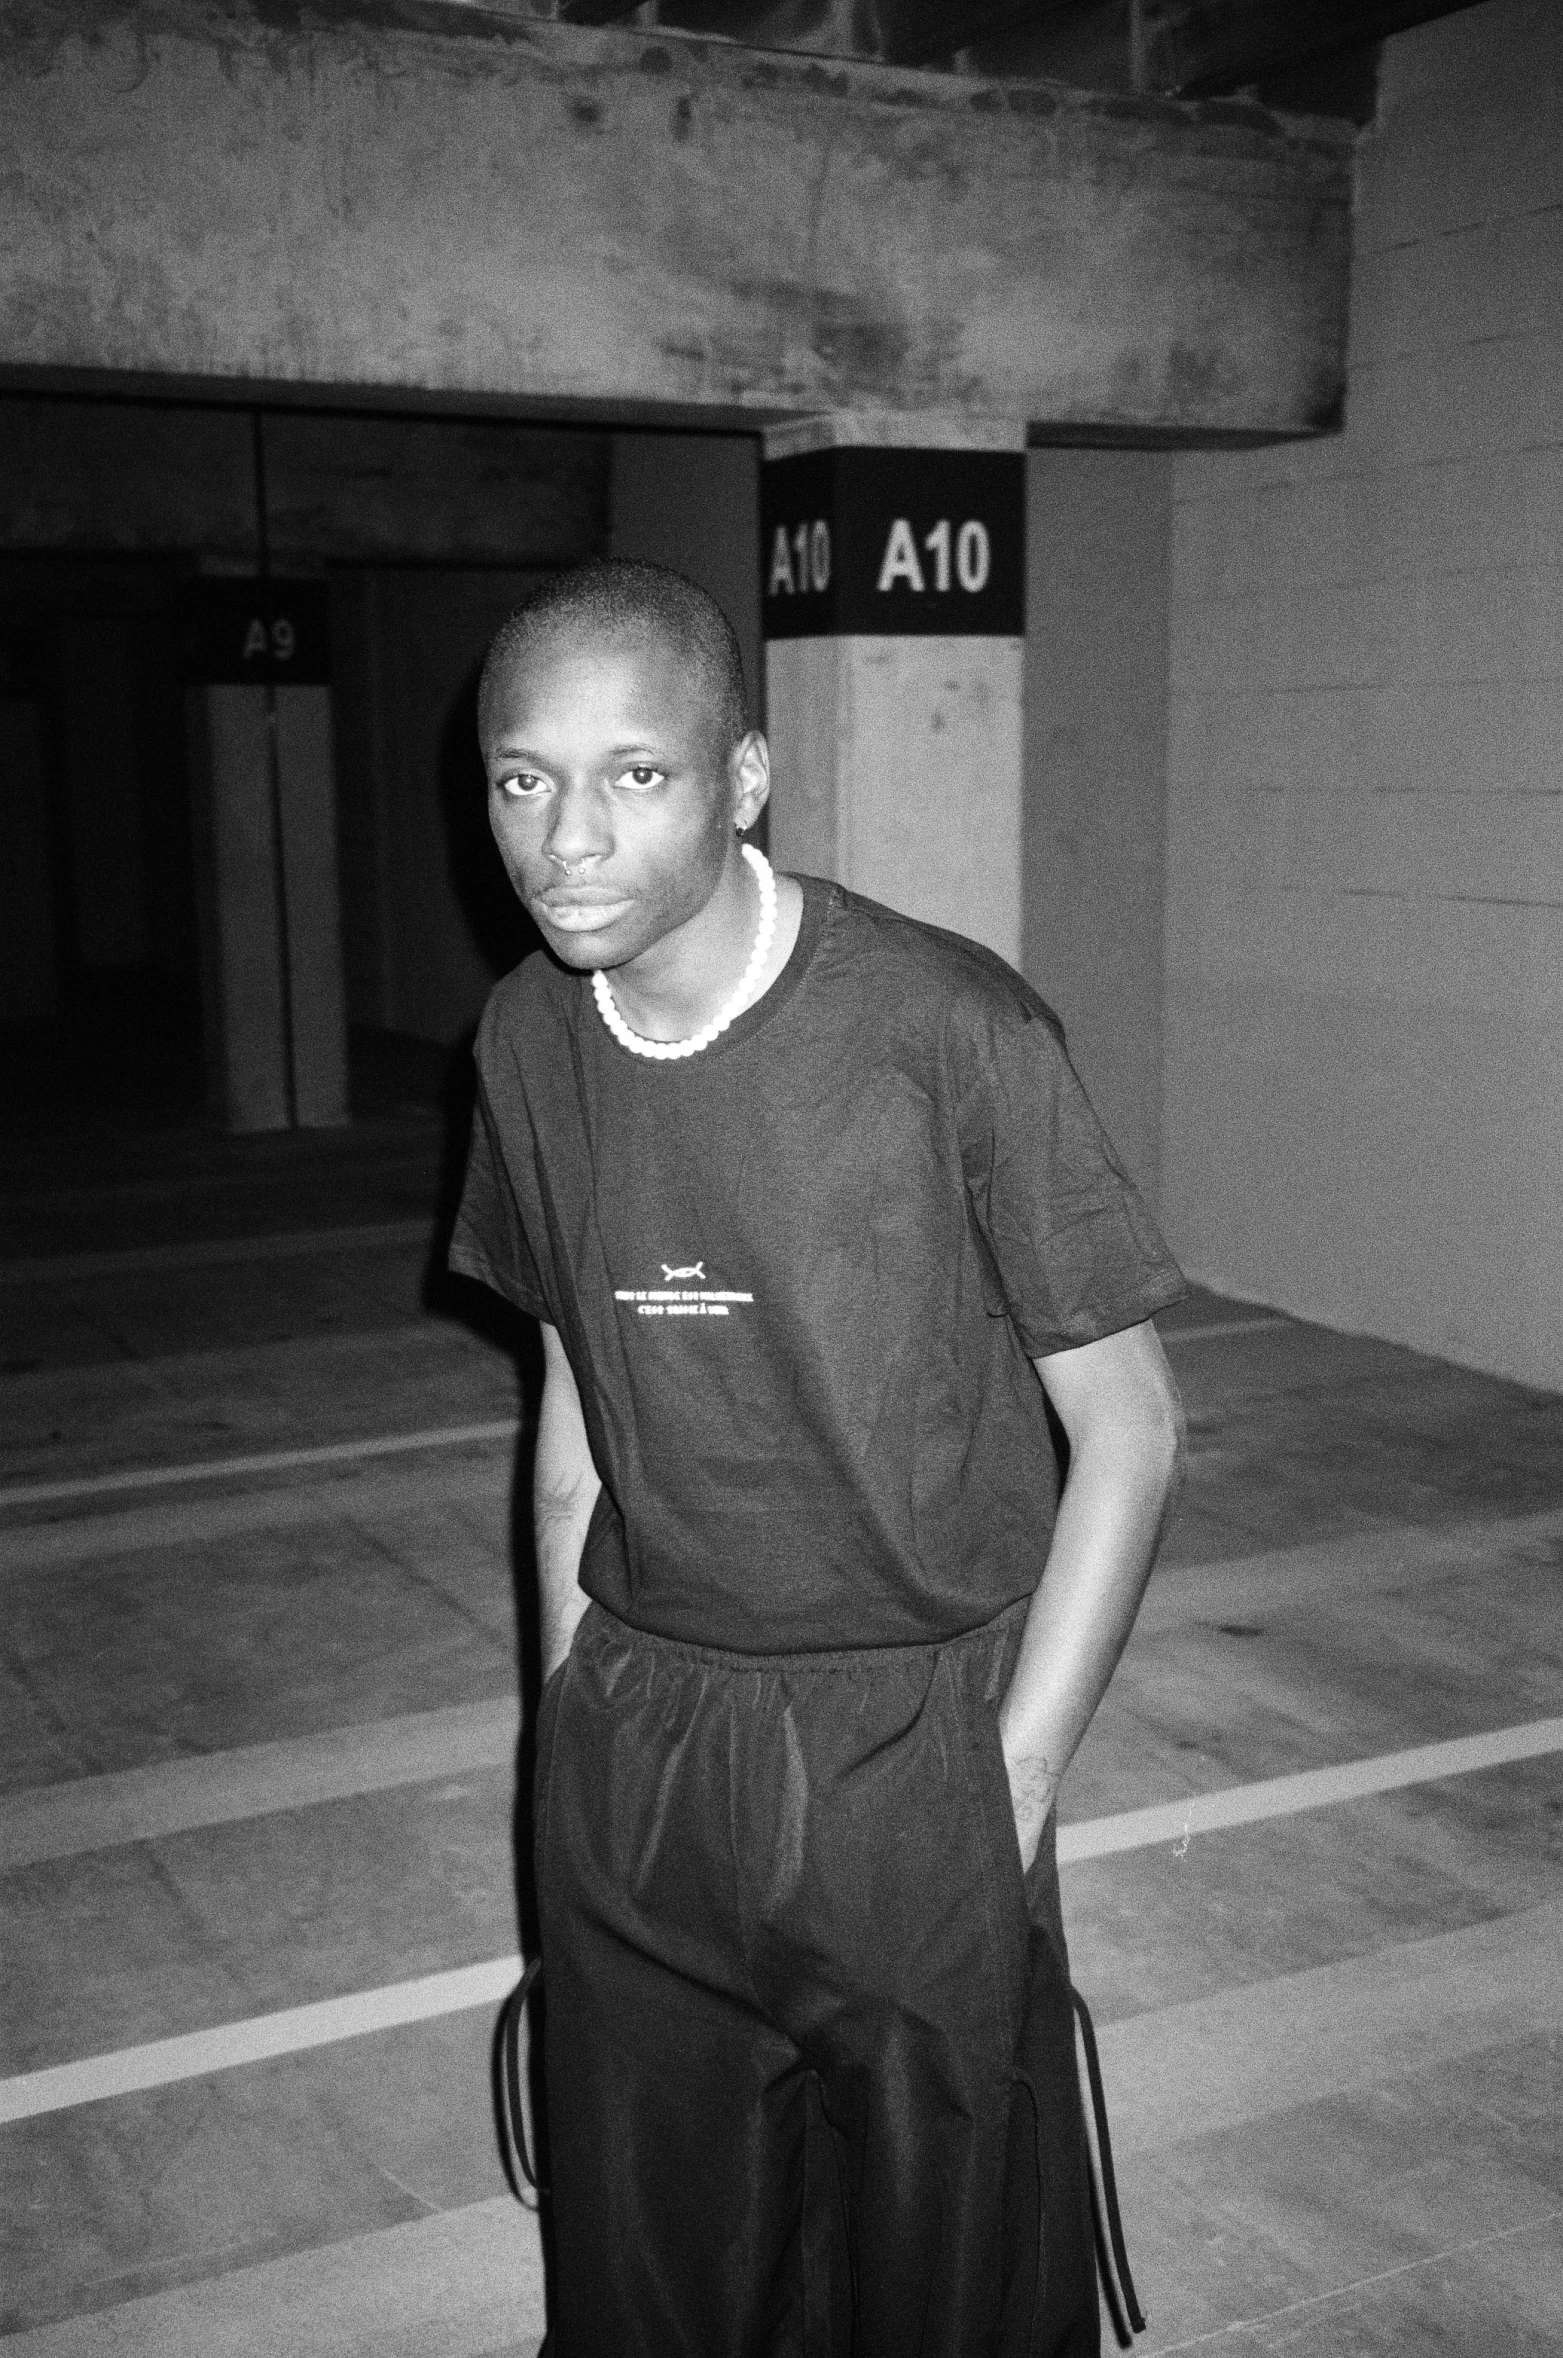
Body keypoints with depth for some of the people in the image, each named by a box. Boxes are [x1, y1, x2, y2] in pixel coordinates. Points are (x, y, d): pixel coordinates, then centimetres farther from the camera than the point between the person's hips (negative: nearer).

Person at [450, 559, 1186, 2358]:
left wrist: (1009, 1780, -11)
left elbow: (1127, 1429, -11)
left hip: (907, 1737, -4)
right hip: (628, 1741, 5)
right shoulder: (528, 1041, -2)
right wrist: (573, 1708, 9)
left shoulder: (948, 1031, -19)